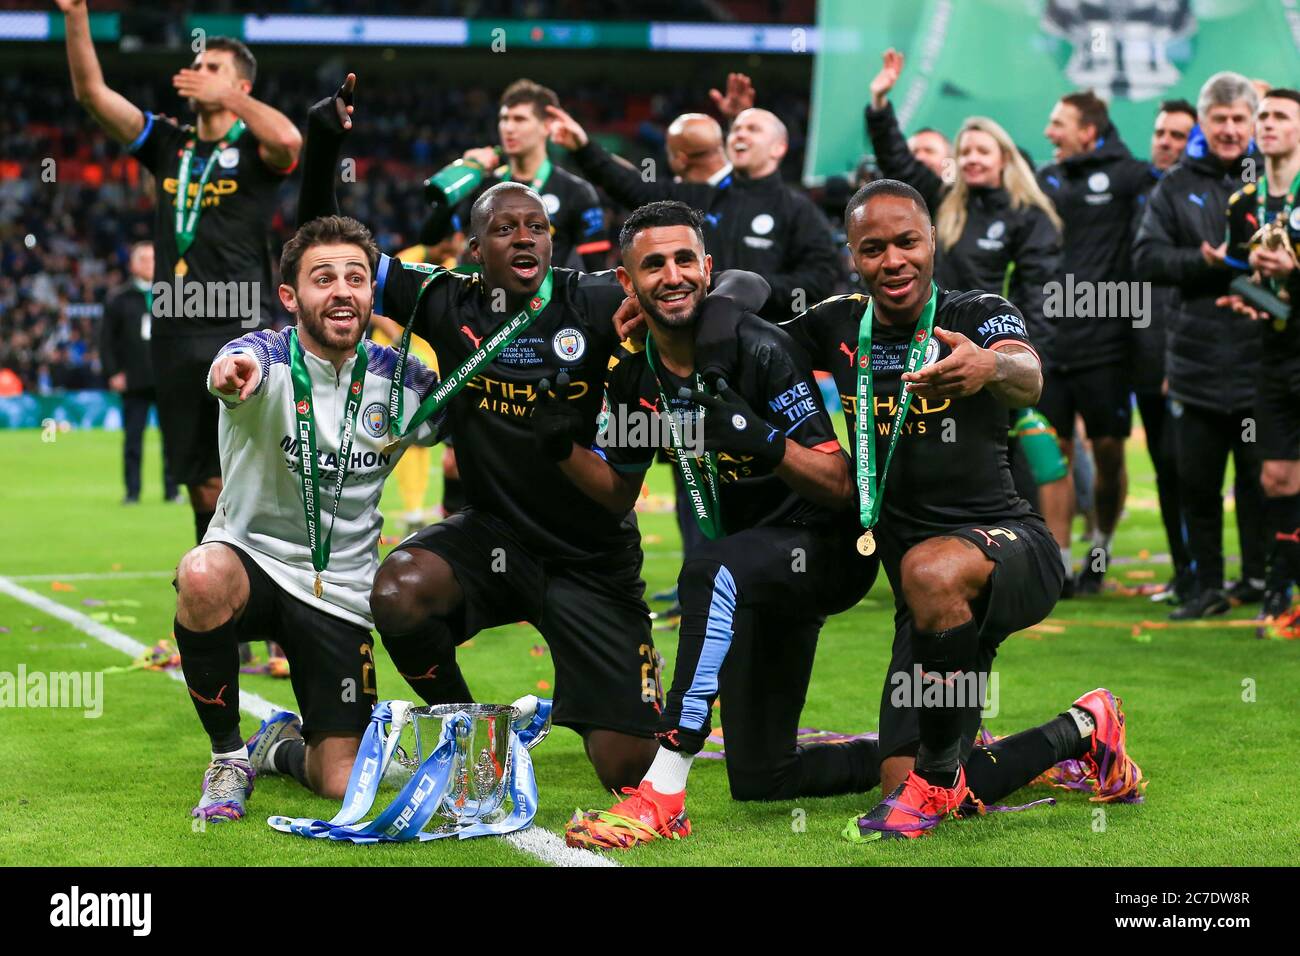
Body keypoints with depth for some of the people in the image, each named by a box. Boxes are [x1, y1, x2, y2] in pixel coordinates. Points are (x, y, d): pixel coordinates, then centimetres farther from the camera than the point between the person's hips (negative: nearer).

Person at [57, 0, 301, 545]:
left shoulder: (254, 149, 1)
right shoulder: (169, 144, 16)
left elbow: (289, 141, -24)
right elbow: (91, 93, 9)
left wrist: (226, 97, -16)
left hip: (243, 333, -5)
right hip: (176, 336, 5)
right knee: (203, 485, 9)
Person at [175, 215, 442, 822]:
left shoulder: (403, 381, -3)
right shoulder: (267, 358, -15)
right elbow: (236, 370, -40)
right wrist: (231, 371, -65)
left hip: (339, 591, 2)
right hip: (251, 558, -2)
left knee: (343, 784, -6)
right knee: (204, 577, -40)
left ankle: (282, 748, 35)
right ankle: (228, 755, -13)